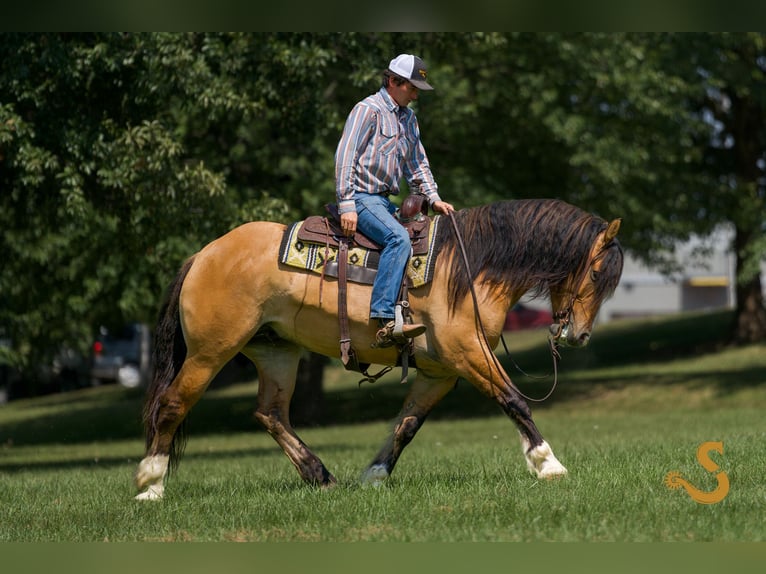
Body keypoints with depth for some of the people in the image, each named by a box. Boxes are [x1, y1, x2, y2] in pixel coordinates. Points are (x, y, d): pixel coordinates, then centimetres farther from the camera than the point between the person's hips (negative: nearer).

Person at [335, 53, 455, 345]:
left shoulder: (408, 118, 19)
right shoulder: (368, 109, -8)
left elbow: (418, 164, 26)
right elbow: (345, 156, -14)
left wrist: (434, 199, 11)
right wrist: (346, 205, -20)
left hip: (384, 200, 10)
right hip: (361, 197, -10)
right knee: (398, 237, -31)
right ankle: (385, 321, -41)